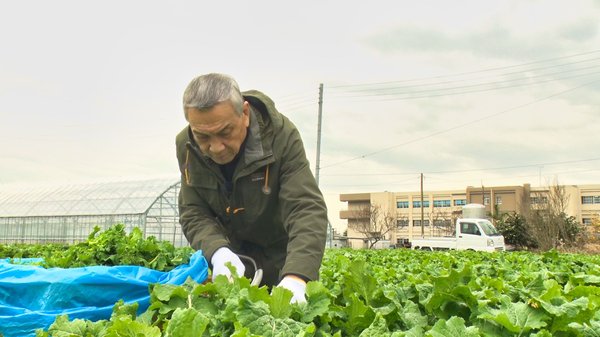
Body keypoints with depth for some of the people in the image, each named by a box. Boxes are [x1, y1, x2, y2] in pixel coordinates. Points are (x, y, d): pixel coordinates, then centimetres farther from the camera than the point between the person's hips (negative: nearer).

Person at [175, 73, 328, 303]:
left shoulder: (281, 135, -29)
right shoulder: (186, 146, -16)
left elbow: (307, 209, -36)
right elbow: (193, 214, -14)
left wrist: (296, 277, -52)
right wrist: (217, 250, -36)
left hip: (282, 255, -2)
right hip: (233, 252, 3)